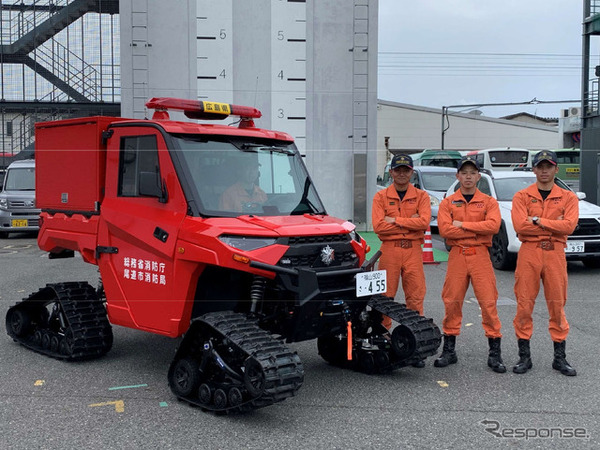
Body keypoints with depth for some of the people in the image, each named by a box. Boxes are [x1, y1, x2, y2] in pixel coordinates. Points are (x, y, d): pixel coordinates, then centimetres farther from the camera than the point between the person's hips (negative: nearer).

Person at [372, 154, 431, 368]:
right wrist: (410, 223, -9)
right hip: (389, 250, 0)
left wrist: (395, 220, -11)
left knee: (415, 297, 1)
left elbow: (424, 221, -9)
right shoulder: (381, 197, 6)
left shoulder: (421, 196, 8)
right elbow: (378, 225, -9)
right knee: (385, 296, 1)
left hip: (413, 250, 1)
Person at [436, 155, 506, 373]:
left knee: (488, 302, -3)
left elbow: (494, 225, -11)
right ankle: (449, 350, 15)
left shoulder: (488, 202, 8)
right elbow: (445, 229, -7)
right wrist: (477, 230, -9)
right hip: (457, 256, 1)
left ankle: (494, 353, 6)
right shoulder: (448, 203, 9)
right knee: (452, 302, 3)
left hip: (480, 256, -1)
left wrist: (463, 225, -11)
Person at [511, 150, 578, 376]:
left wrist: (538, 220, -12)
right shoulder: (522, 196, 5)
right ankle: (524, 356, 11)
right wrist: (554, 225, -9)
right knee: (524, 304, 0)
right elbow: (520, 225, -11)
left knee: (557, 305, 6)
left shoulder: (568, 197, 8)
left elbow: (569, 225, -9)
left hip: (555, 254, 1)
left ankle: (560, 358, 17)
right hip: (528, 252, -1)